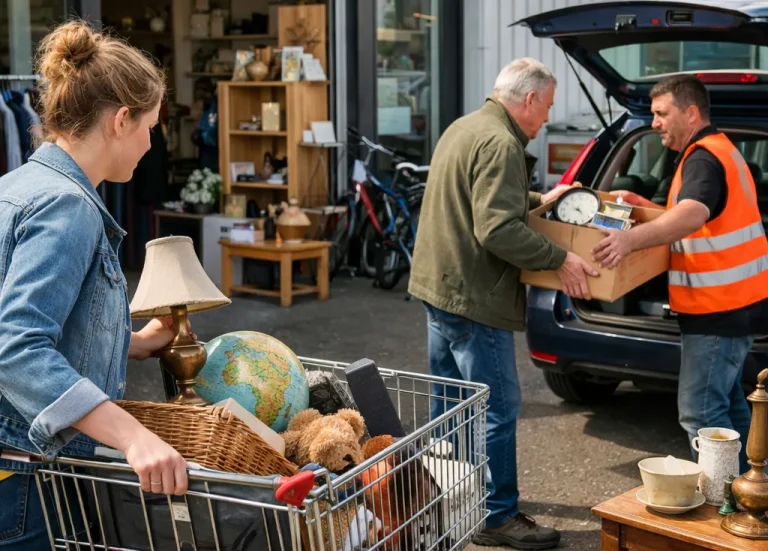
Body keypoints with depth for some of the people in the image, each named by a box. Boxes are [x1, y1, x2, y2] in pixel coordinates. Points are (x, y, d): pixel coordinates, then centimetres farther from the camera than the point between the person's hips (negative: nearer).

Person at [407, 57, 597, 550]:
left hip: (439, 285, 11)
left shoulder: (464, 128, 14)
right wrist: (559, 259, -20)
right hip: (473, 297, -11)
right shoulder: (500, 144, -19)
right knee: (497, 408, -2)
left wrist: (538, 200, 28)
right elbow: (498, 230, -27)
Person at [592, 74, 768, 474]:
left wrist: (632, 238, -52)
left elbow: (693, 215, -38)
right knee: (726, 403, 19)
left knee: (700, 412, -10)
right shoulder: (718, 149, 16)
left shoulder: (703, 158, -17)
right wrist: (645, 208, 17)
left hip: (718, 307, -11)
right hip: (735, 301, 11)